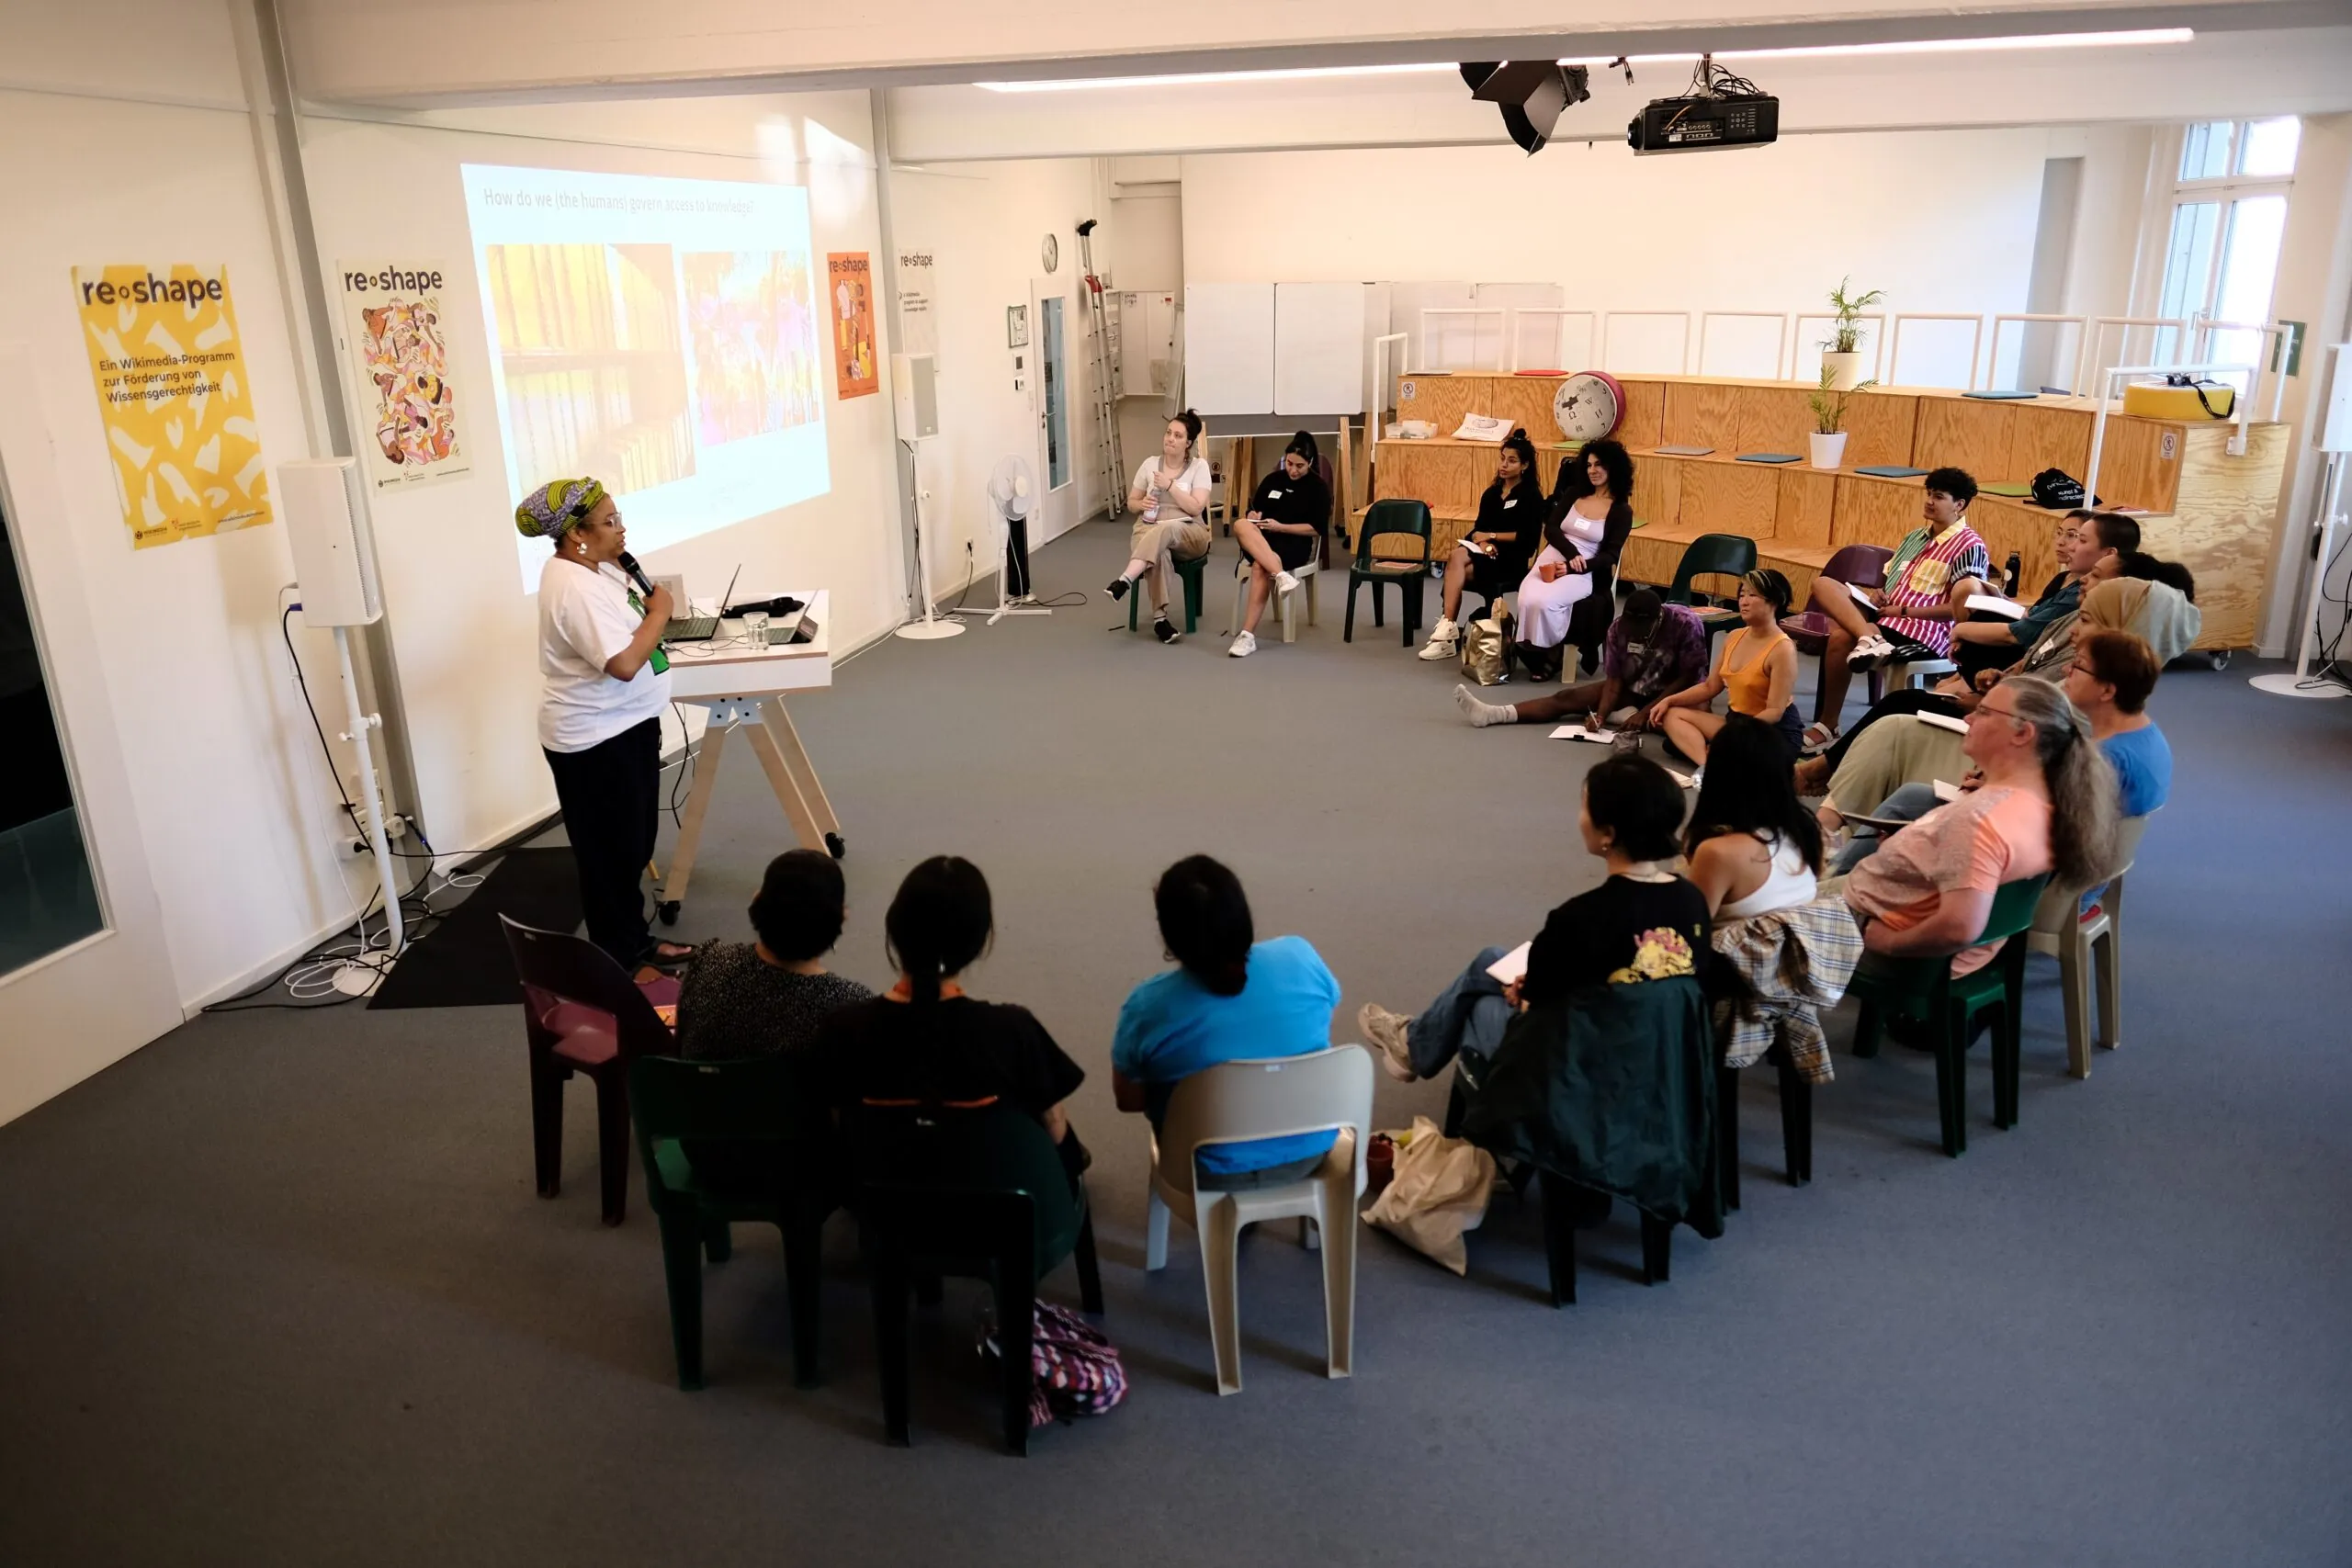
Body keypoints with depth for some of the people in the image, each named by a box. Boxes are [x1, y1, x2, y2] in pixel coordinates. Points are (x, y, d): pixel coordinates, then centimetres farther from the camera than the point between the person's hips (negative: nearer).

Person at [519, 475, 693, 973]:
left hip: (622, 727, 10)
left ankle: (633, 942, 33)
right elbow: (624, 662, -32)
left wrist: (645, 607, 3)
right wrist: (659, 610, -19)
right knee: (611, 853, 3)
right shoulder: (575, 589, -25)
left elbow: (621, 622, 21)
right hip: (597, 740, -10)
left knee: (631, 845, 19)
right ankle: (620, 960, 15)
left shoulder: (590, 568, 6)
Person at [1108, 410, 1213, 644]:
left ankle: (1125, 580, -51)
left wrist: (1170, 485, -13)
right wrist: (1142, 504, -6)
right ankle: (1159, 618, -40)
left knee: (1165, 530, -41)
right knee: (1159, 554, -38)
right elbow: (1131, 503, 17)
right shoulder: (1149, 464, 11)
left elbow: (1196, 508, -8)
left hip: (1188, 534, -1)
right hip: (1149, 530, 1)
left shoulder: (1199, 466, 3)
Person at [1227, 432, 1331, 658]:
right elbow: (1254, 509, 20)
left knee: (1260, 567, -37)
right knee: (1241, 525, -32)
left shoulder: (1318, 487, 2)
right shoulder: (1272, 479, 13)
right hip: (1263, 540, 4)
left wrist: (1281, 527, -15)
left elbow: (1316, 528, -5)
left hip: (1295, 544, -4)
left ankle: (1248, 635, -40)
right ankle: (1281, 575, -49)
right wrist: (1253, 517, -5)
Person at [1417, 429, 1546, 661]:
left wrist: (1491, 536, -10)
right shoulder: (1491, 493, 16)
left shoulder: (1531, 496, -2)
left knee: (1457, 559, -31)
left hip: (1512, 559, -5)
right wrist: (1482, 542, -12)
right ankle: (1448, 631, -33)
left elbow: (1528, 537, -11)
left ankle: (1448, 630, -33)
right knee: (1456, 558, -30)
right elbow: (1479, 528, 11)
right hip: (1486, 554, 5)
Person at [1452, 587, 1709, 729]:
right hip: (1633, 690, 4)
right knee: (1567, 697, -14)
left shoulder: (1686, 625, -25)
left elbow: (1688, 678, -21)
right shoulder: (1619, 629, -13)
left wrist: (1646, 712, -29)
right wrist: (1600, 715, -31)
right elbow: (1614, 680, -12)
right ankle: (1492, 713, -27)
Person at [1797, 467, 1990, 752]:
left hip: (1924, 632, -8)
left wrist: (1905, 610, -13)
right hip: (1887, 617, 8)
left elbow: (1960, 608, -12)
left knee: (1841, 637, -32)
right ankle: (1870, 637, -30)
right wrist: (1877, 594, 4)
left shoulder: (1970, 547, -3)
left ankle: (1828, 727, -22)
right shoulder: (1915, 537, 21)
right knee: (1823, 584, -11)